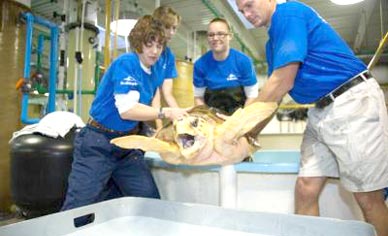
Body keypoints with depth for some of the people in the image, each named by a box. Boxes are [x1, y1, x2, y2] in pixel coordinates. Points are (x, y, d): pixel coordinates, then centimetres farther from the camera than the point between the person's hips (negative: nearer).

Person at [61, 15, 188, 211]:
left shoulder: (155, 72, 7)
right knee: (78, 209, 1)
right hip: (98, 144, -7)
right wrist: (165, 113, -26)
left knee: (151, 202, 4)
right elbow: (127, 110, -25)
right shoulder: (126, 63, -15)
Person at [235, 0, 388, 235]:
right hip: (321, 111, 8)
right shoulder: (273, 41, 17)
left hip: (353, 101, -8)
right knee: (305, 190, 2)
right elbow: (273, 94, 17)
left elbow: (283, 83, -17)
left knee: (369, 199, -1)